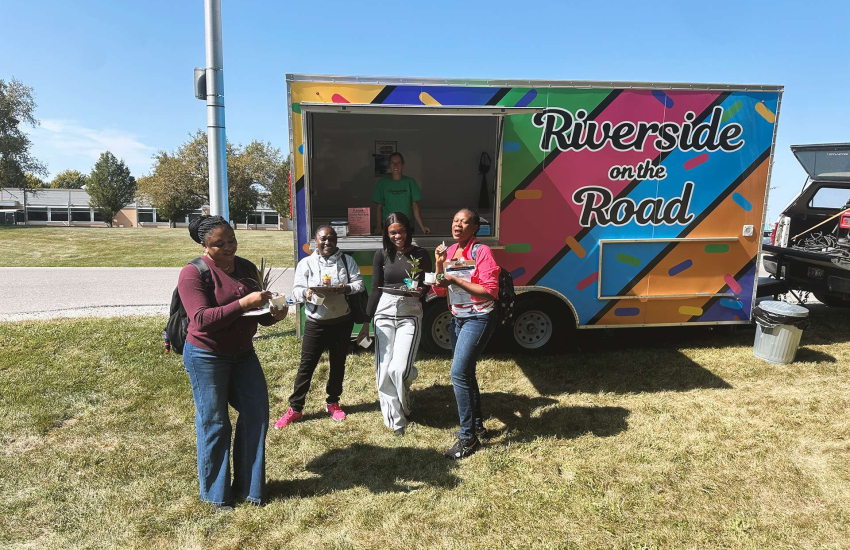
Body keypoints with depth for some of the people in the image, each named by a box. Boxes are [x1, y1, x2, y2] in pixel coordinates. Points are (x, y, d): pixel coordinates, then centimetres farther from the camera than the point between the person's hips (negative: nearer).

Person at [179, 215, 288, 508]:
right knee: (214, 424, 4)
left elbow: (257, 312, 11)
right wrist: (243, 304, -33)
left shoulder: (246, 268, 4)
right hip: (206, 357, -6)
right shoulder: (193, 273, -14)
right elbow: (202, 320, -24)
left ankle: (248, 486, 24)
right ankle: (214, 492, 26)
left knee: (256, 414, 6)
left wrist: (273, 314, -12)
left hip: (243, 353, 6)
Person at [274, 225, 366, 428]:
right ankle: (295, 408, 12)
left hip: (342, 322, 2)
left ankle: (333, 403, 30)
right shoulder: (306, 263, 0)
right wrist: (306, 293, -27)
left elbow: (360, 284, -2)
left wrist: (347, 288, -23)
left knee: (338, 364, 13)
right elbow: (296, 291, -4)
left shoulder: (347, 261, 3)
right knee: (306, 365, 1)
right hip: (316, 323, -1)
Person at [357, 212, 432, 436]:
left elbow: (427, 287, 6)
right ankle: (395, 420, 19)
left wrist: (420, 290, -18)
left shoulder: (421, 255, 0)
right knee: (384, 371, 2)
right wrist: (367, 321, 5)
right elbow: (375, 289, 7)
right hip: (384, 312, 2)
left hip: (410, 314, -2)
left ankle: (404, 406, 22)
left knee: (399, 368, -13)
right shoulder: (382, 255, 4)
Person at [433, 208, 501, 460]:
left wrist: (456, 280, -23)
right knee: (466, 373, 16)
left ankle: (468, 437, -4)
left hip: (478, 319, -8)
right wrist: (439, 263, -7)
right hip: (457, 318, 8)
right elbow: (440, 291, 7)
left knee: (458, 373, -16)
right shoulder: (450, 251, 7)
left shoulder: (481, 251, -13)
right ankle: (478, 424, 34)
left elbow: (490, 292, -19)